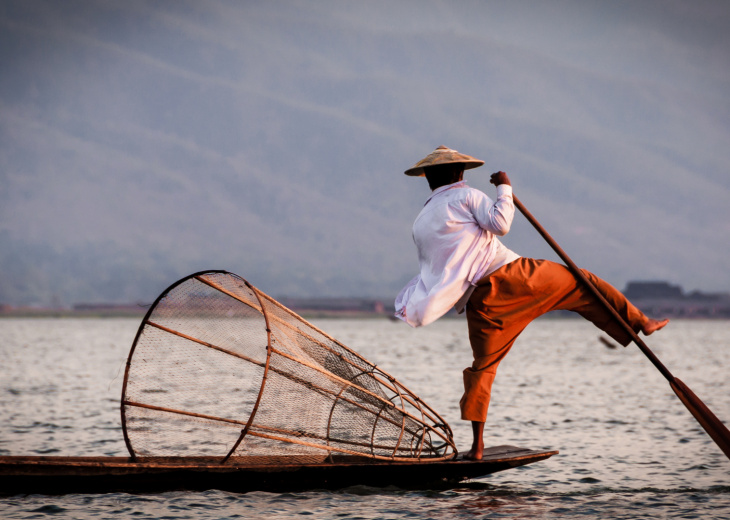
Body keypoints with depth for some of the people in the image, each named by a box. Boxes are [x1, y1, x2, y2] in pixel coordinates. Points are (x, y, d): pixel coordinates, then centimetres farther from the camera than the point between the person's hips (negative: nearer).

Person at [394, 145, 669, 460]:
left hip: (479, 300, 4)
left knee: (483, 366, 12)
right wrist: (504, 189, 0)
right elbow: (500, 223, -11)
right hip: (509, 275, -4)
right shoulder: (465, 196, 3)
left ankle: (478, 445, 5)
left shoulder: (420, 225, 16)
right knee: (580, 284, 12)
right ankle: (640, 323, 15)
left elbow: (433, 275, 15)